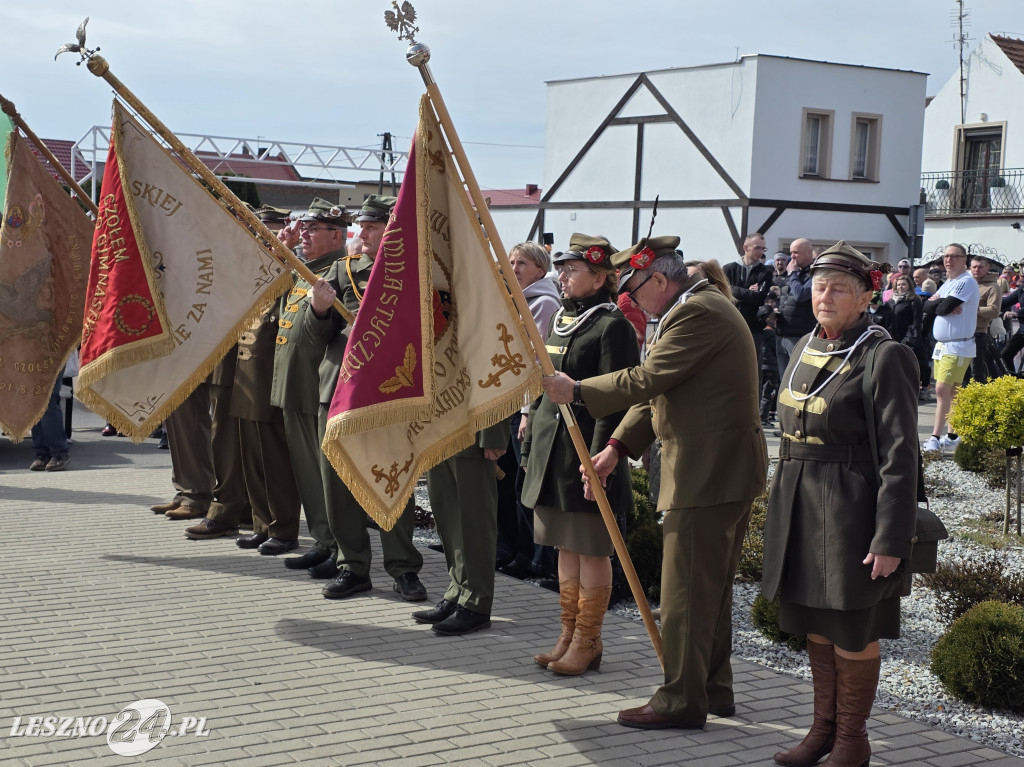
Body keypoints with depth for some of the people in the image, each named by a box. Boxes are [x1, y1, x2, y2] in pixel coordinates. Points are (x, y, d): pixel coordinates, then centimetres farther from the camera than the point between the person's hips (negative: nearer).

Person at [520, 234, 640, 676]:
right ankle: (569, 636, 24)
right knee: (566, 548, 15)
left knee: (591, 551, 1)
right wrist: (529, 445, 17)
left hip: (586, 455, -8)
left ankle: (588, 643, 11)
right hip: (552, 454, 8)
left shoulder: (612, 326, -11)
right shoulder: (560, 321, 14)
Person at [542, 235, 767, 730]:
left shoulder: (697, 313, -16)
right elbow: (658, 391, 16)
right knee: (712, 588, 18)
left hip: (709, 471, -11)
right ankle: (713, 688, 28)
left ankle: (681, 701, 3)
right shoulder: (703, 307, 18)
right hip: (727, 467, 11)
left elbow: (645, 380, -22)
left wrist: (577, 391, -11)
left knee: (685, 590, -4)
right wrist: (617, 447, 10)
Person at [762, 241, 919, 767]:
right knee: (816, 623, 16)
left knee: (853, 633, 5)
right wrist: (782, 511, 18)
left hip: (851, 511, -7)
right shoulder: (806, 349, 9)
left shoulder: (883, 357, -13)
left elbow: (900, 456, -16)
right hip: (800, 507, 7)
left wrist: (890, 540, -19)